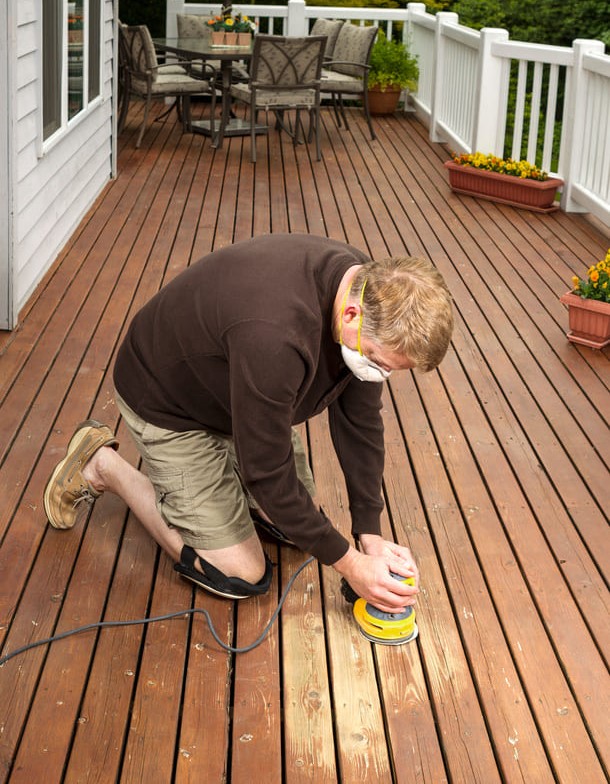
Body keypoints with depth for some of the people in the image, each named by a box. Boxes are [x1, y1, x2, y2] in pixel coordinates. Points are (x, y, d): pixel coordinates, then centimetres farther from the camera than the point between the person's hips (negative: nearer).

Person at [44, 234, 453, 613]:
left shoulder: (367, 287, -19)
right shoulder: (274, 336, -45)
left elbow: (360, 420, -7)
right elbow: (268, 471, -33)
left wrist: (371, 536, -10)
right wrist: (348, 563, -23)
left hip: (237, 398, 8)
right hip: (167, 405, -8)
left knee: (301, 525, 11)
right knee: (239, 575, -6)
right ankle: (102, 466, 6)